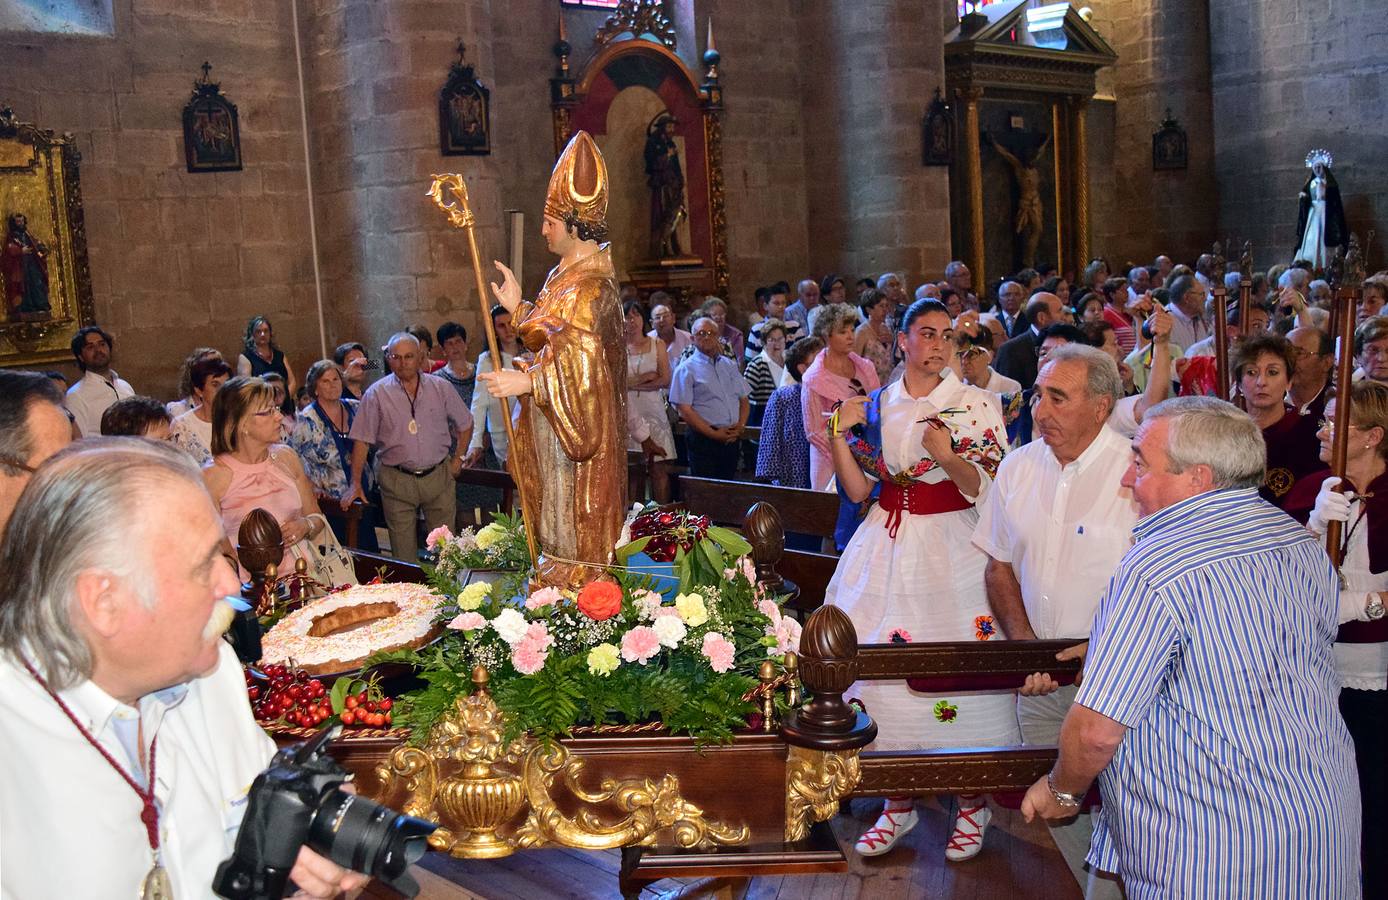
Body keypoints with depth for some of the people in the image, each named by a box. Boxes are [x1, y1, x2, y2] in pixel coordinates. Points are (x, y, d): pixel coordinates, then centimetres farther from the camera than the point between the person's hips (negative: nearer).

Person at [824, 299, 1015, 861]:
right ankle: (898, 803, 19)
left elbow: (987, 491, -7)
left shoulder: (978, 405, 0)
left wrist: (950, 458, -25)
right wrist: (840, 434, -7)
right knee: (883, 666, 1)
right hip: (887, 549, 3)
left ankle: (972, 801, 16)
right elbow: (858, 491, 5)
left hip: (954, 551, -3)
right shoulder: (875, 405, 9)